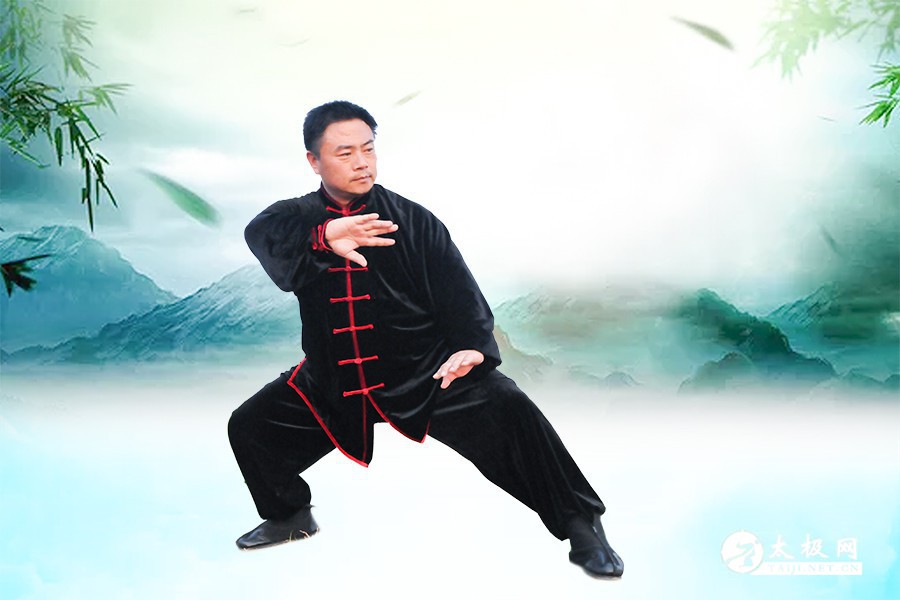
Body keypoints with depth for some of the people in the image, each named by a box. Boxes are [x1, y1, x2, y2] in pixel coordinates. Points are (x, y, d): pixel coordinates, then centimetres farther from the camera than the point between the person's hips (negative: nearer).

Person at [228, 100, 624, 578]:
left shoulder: (411, 221, -6)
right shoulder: (297, 218, -1)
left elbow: (457, 289, -11)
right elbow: (263, 234, -25)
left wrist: (472, 345, -31)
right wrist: (323, 237, -46)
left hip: (424, 370, -3)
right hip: (333, 380, 4)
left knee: (509, 413, -24)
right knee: (250, 427, 5)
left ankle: (581, 528, -9)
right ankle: (289, 516, 33)